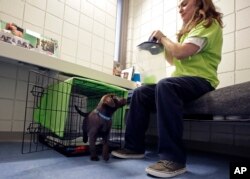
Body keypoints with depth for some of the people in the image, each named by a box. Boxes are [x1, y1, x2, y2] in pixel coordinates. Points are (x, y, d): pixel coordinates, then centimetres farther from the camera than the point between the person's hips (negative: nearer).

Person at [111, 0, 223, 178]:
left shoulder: (209, 24, -2)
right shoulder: (190, 28, 26)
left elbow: (182, 52, -19)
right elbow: (173, 60, 25)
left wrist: (163, 37, -3)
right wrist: (162, 43, 14)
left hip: (201, 80, -9)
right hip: (183, 80, 9)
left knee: (165, 86, -38)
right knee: (140, 93, -5)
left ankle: (174, 158, -36)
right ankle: (134, 147, -2)